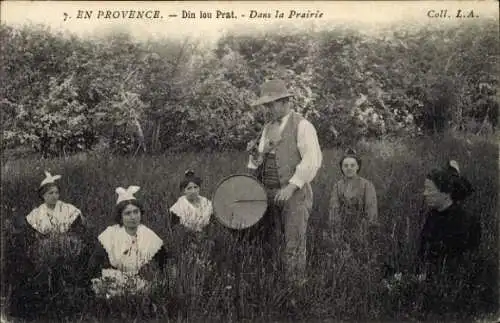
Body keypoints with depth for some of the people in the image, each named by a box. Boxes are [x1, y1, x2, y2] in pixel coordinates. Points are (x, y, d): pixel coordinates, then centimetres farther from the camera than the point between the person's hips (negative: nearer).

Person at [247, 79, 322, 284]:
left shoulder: (302, 126, -6)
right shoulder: (268, 127, 16)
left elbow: (312, 160, -15)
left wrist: (291, 186, -20)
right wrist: (255, 155, -3)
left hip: (294, 194, -6)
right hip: (267, 193, 7)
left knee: (293, 247, -3)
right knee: (267, 242, 9)